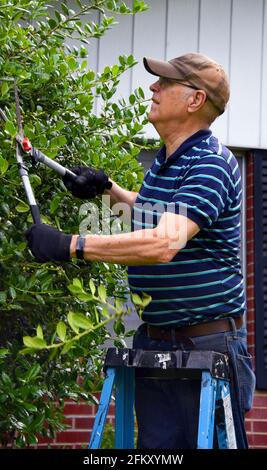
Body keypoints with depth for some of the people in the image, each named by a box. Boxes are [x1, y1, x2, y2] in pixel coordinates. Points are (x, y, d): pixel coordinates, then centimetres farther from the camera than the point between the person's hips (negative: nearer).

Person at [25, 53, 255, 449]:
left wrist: (70, 245, -31)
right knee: (156, 445, 10)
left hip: (208, 343, -8)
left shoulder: (212, 164, -18)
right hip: (152, 340, 8)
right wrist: (108, 189, 17)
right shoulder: (163, 160, 11)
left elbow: (165, 243, -32)